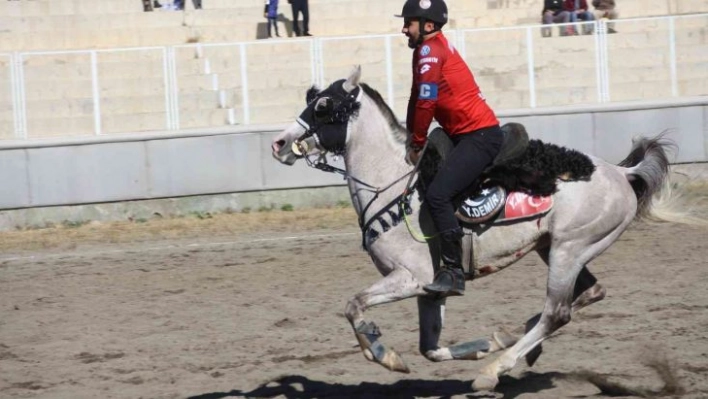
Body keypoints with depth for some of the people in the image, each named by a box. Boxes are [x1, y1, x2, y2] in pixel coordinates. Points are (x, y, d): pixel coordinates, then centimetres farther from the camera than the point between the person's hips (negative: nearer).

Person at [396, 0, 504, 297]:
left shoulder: (429, 50, -13)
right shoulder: (433, 48, 17)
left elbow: (426, 104, -15)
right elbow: (417, 101, 20)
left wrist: (416, 146, -5)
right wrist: (412, 141, 15)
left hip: (480, 136, -11)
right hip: (465, 135, 11)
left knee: (437, 195, -23)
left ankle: (453, 272, -25)